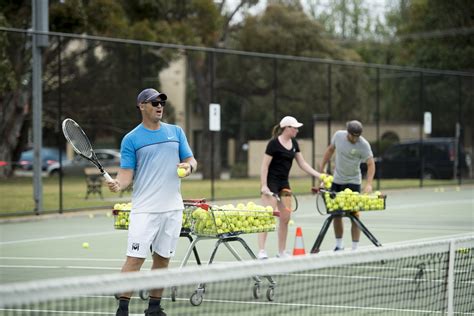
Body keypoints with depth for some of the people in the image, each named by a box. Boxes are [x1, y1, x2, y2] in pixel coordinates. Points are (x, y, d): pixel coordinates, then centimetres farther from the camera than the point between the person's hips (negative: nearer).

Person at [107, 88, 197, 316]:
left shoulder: (176, 132, 11)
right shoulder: (131, 139, 0)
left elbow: (191, 160, 14)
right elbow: (127, 173, -4)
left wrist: (188, 165, -9)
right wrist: (118, 184, -25)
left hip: (173, 207, 4)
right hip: (144, 209, -4)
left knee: (163, 258, 8)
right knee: (135, 258, -10)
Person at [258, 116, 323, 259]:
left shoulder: (294, 144, 9)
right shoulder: (274, 144, -13)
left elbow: (302, 164, 14)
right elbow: (264, 165, -13)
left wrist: (319, 175, 7)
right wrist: (264, 186, -19)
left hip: (284, 183, 8)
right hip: (271, 182, -8)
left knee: (285, 217, 6)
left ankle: (282, 252, 15)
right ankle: (261, 251, -14)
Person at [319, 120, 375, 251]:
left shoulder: (363, 145, -17)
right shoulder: (338, 135, -5)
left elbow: (371, 164, -19)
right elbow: (330, 150, 12)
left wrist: (369, 184, -32)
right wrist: (322, 168, 12)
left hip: (353, 181, -4)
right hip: (336, 181, 4)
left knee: (354, 215, -6)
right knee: (336, 214, 9)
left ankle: (355, 248, -1)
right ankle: (339, 245, 22)